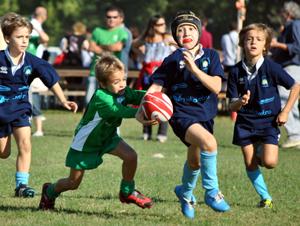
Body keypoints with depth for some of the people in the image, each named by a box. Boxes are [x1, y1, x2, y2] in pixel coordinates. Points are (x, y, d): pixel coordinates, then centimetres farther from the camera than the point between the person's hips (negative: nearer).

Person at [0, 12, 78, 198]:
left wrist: (64, 101, -11)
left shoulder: (32, 62, -10)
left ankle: (22, 185, -12)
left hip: (20, 109, 2)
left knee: (25, 144, -16)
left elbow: (52, 80, -5)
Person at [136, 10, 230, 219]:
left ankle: (185, 192, 52)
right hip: (182, 114, -4)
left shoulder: (211, 56, -1)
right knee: (209, 142, -31)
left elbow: (216, 87, -12)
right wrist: (142, 109, -17)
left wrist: (194, 68, -23)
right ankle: (212, 192, -19)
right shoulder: (173, 60, -6)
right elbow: (156, 87, -3)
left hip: (205, 114, 4)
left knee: (195, 162, 21)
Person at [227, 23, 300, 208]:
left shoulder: (271, 68, -12)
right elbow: (232, 105, -2)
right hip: (245, 122, 2)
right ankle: (265, 197, 19)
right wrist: (240, 102, -26)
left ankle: (262, 152, 20)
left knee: (269, 162, -16)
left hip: (269, 121, -2)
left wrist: (285, 112, -5)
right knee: (250, 164, 1)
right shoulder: (237, 72, -5)